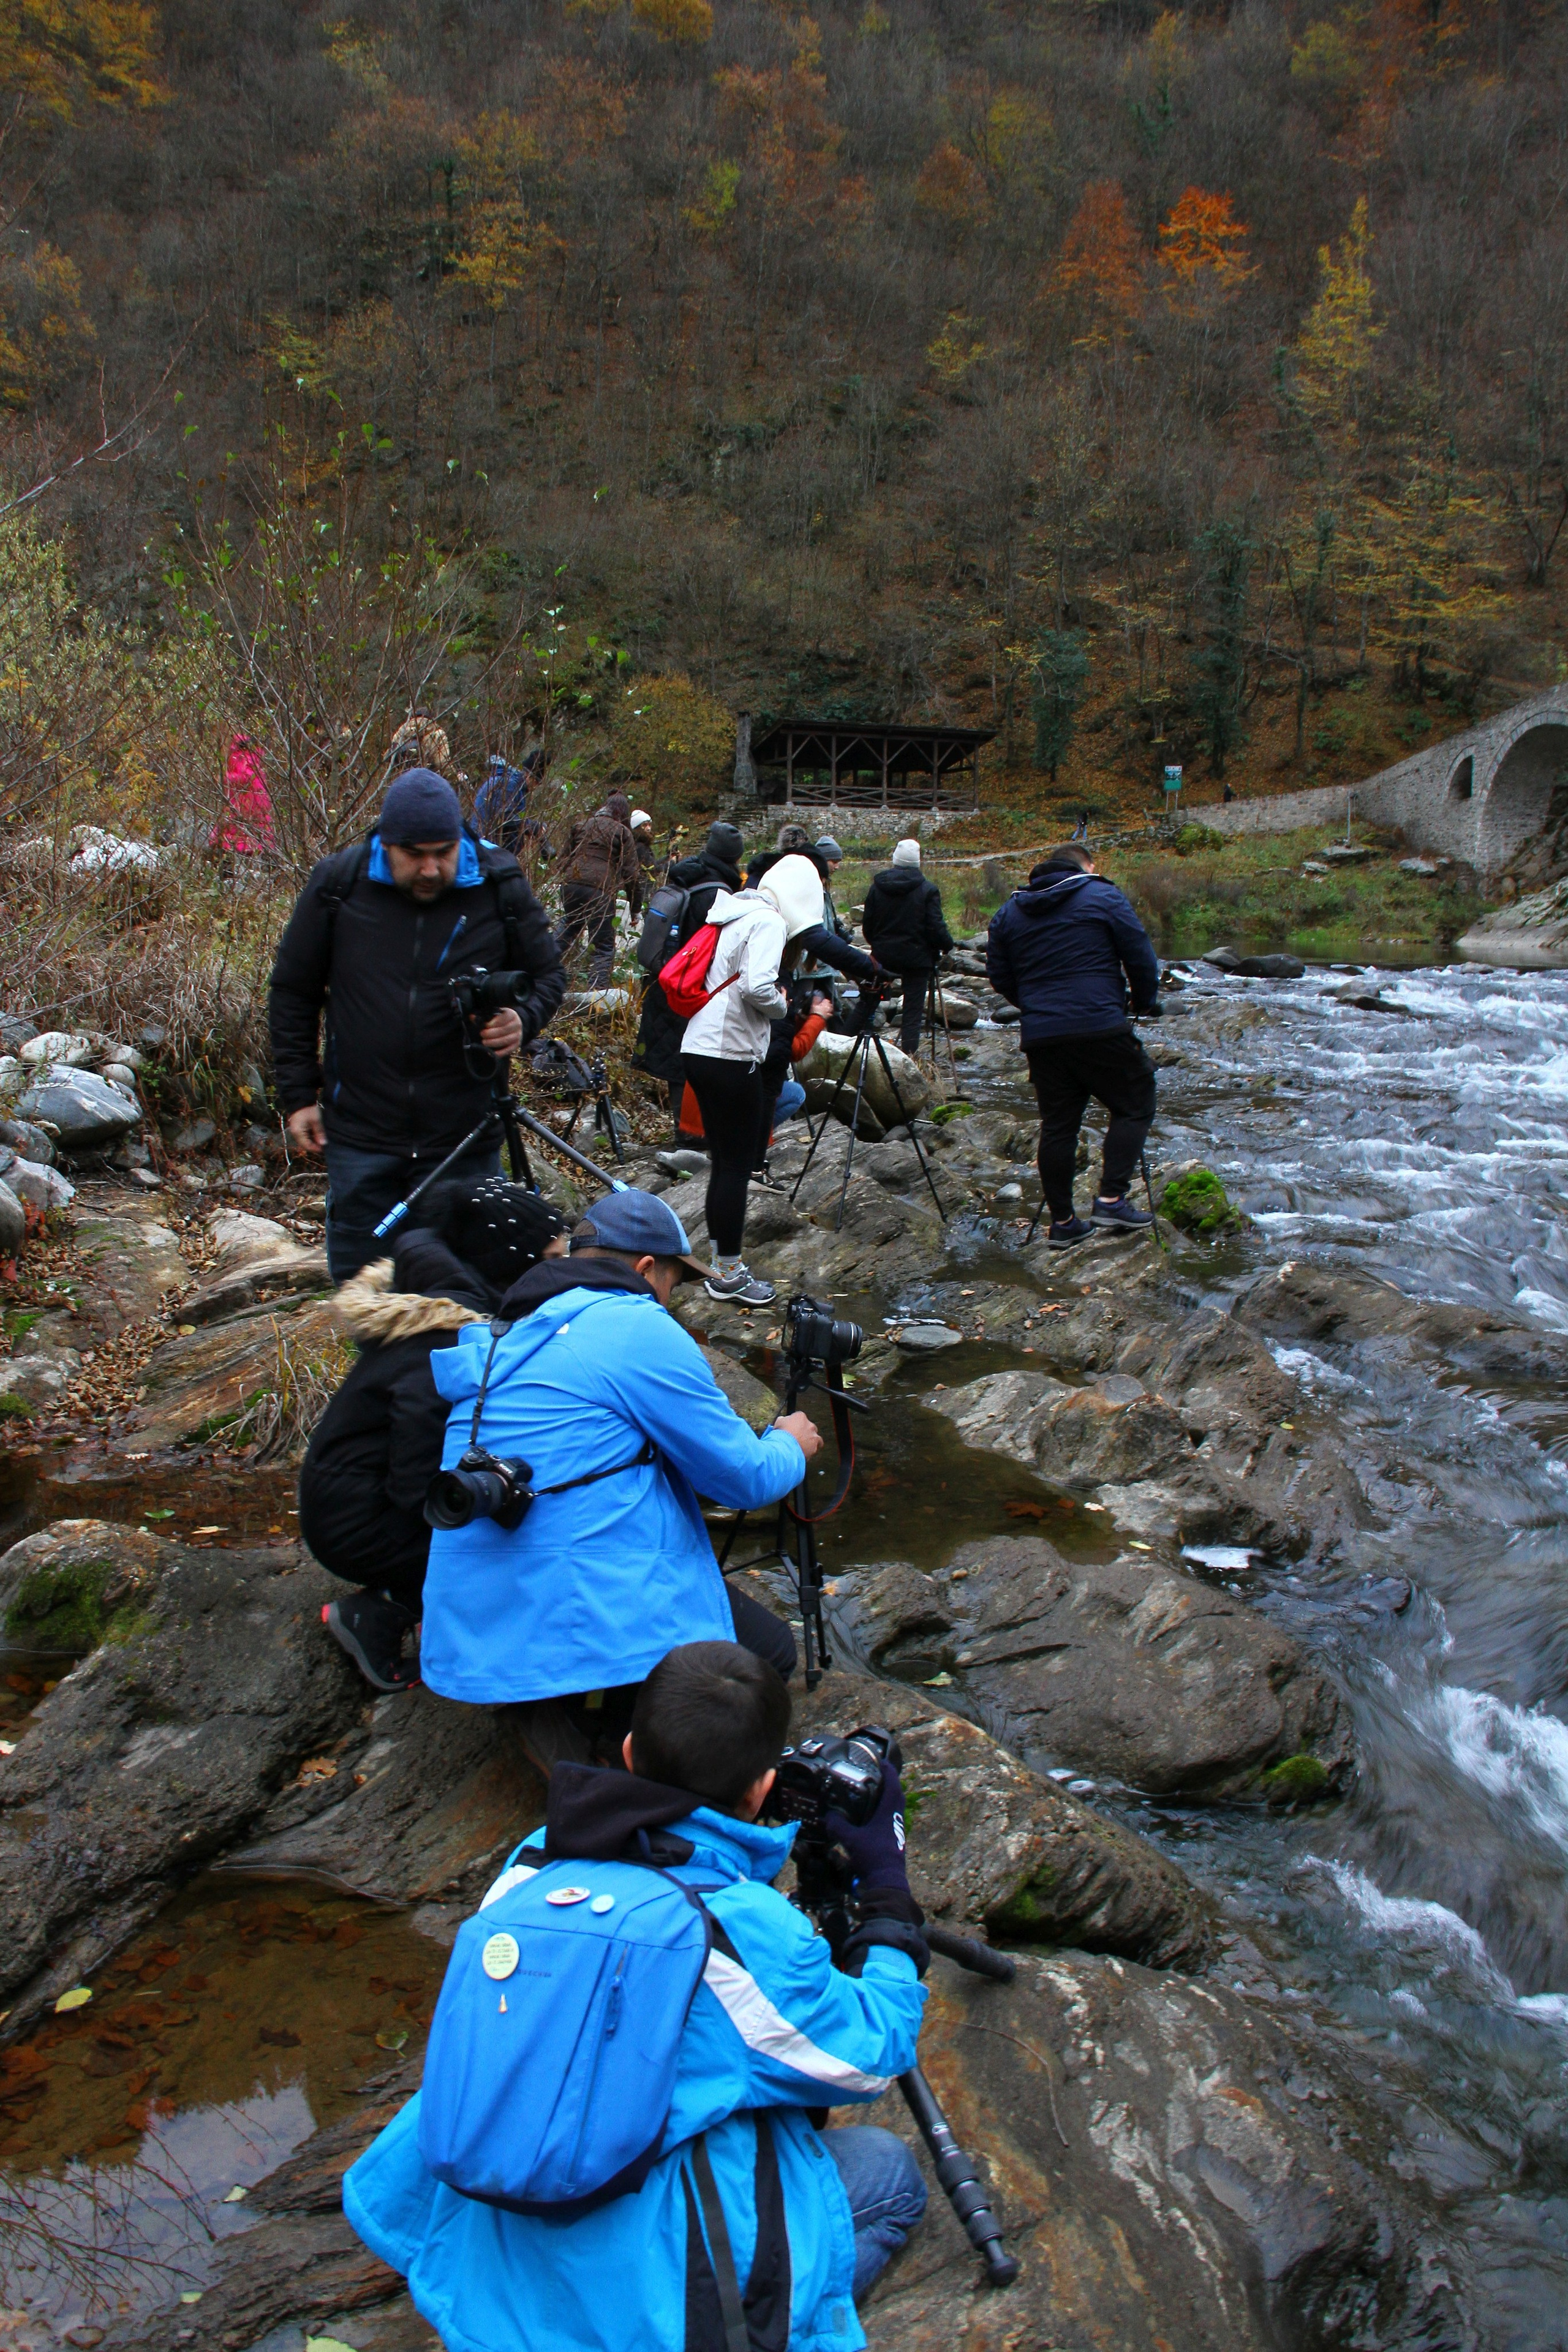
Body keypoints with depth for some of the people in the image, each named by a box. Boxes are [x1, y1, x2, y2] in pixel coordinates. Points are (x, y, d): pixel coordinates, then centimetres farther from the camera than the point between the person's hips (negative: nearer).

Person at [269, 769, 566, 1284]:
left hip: (465, 1133, 0)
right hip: (361, 1131, 1)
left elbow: (547, 976, 7)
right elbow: (293, 994, 7)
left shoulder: (501, 888, -5)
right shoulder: (337, 885, -4)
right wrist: (298, 1095, 5)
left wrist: (522, 1020, -16)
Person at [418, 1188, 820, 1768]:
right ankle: (582, 1716, -5)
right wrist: (791, 1446, 19)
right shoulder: (639, 1329, -8)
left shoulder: (506, 1340, 17)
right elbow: (744, 1478, -4)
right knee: (768, 1652, 11)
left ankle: (544, 1707, 5)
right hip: (579, 1608, -8)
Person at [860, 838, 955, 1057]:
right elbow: (936, 928, -12)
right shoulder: (928, 891, -10)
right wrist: (948, 946, 6)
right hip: (917, 956, -3)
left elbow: (867, 924, 7)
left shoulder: (877, 887, 1)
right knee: (913, 1010, 2)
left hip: (884, 956, 3)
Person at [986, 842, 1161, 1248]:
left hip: (1040, 1037, 5)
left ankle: (1062, 1222, 13)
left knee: (1057, 1125, 10)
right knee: (1135, 1106, 8)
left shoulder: (1008, 913, 16)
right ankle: (1111, 1199, -4)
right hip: (1100, 1028, -5)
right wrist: (1146, 1002, 17)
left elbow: (1000, 977, 18)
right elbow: (1141, 957, 1)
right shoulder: (1102, 897, 3)